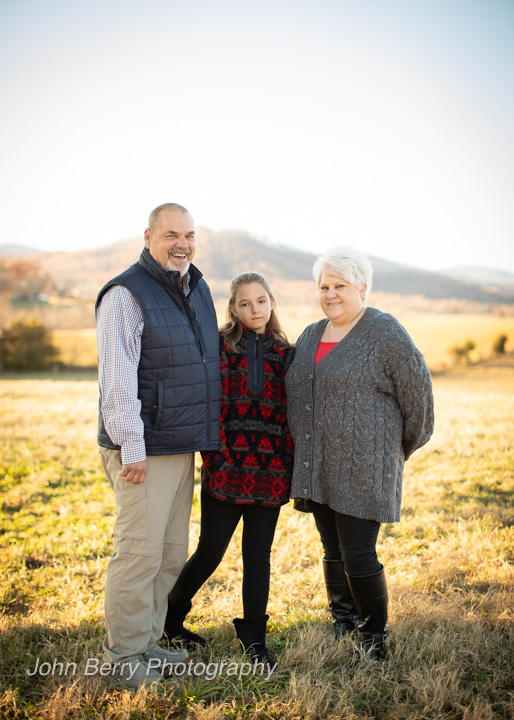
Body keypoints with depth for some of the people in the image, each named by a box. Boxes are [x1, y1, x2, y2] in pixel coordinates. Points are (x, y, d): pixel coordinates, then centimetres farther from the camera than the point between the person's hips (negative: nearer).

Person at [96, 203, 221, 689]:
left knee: (172, 553, 14)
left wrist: (208, 434, 21)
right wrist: (131, 447, -20)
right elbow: (117, 379, -17)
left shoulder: (198, 289, 14)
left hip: (184, 446, 8)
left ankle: (148, 643, 27)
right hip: (144, 450, -8)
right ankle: (123, 655, 13)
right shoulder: (126, 294, -11)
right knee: (140, 551, -4)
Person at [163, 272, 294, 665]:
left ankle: (254, 637, 23)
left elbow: (291, 412, 11)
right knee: (210, 552, 4)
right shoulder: (218, 346, -1)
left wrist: (293, 464, 7)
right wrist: (212, 456, -10)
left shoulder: (284, 353, 9)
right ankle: (169, 617, 28)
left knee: (258, 554, 9)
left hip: (270, 472, 3)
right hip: (226, 467, -3)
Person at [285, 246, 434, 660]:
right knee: (334, 552, 13)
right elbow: (296, 391, 24)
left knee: (359, 556, -5)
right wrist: (303, 458, 21)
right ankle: (342, 625, 29)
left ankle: (375, 638, 14)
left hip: (363, 468, -6)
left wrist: (407, 445, 6)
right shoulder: (311, 336, 14)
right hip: (319, 468, 6)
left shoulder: (384, 333, -8)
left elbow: (417, 390, -4)